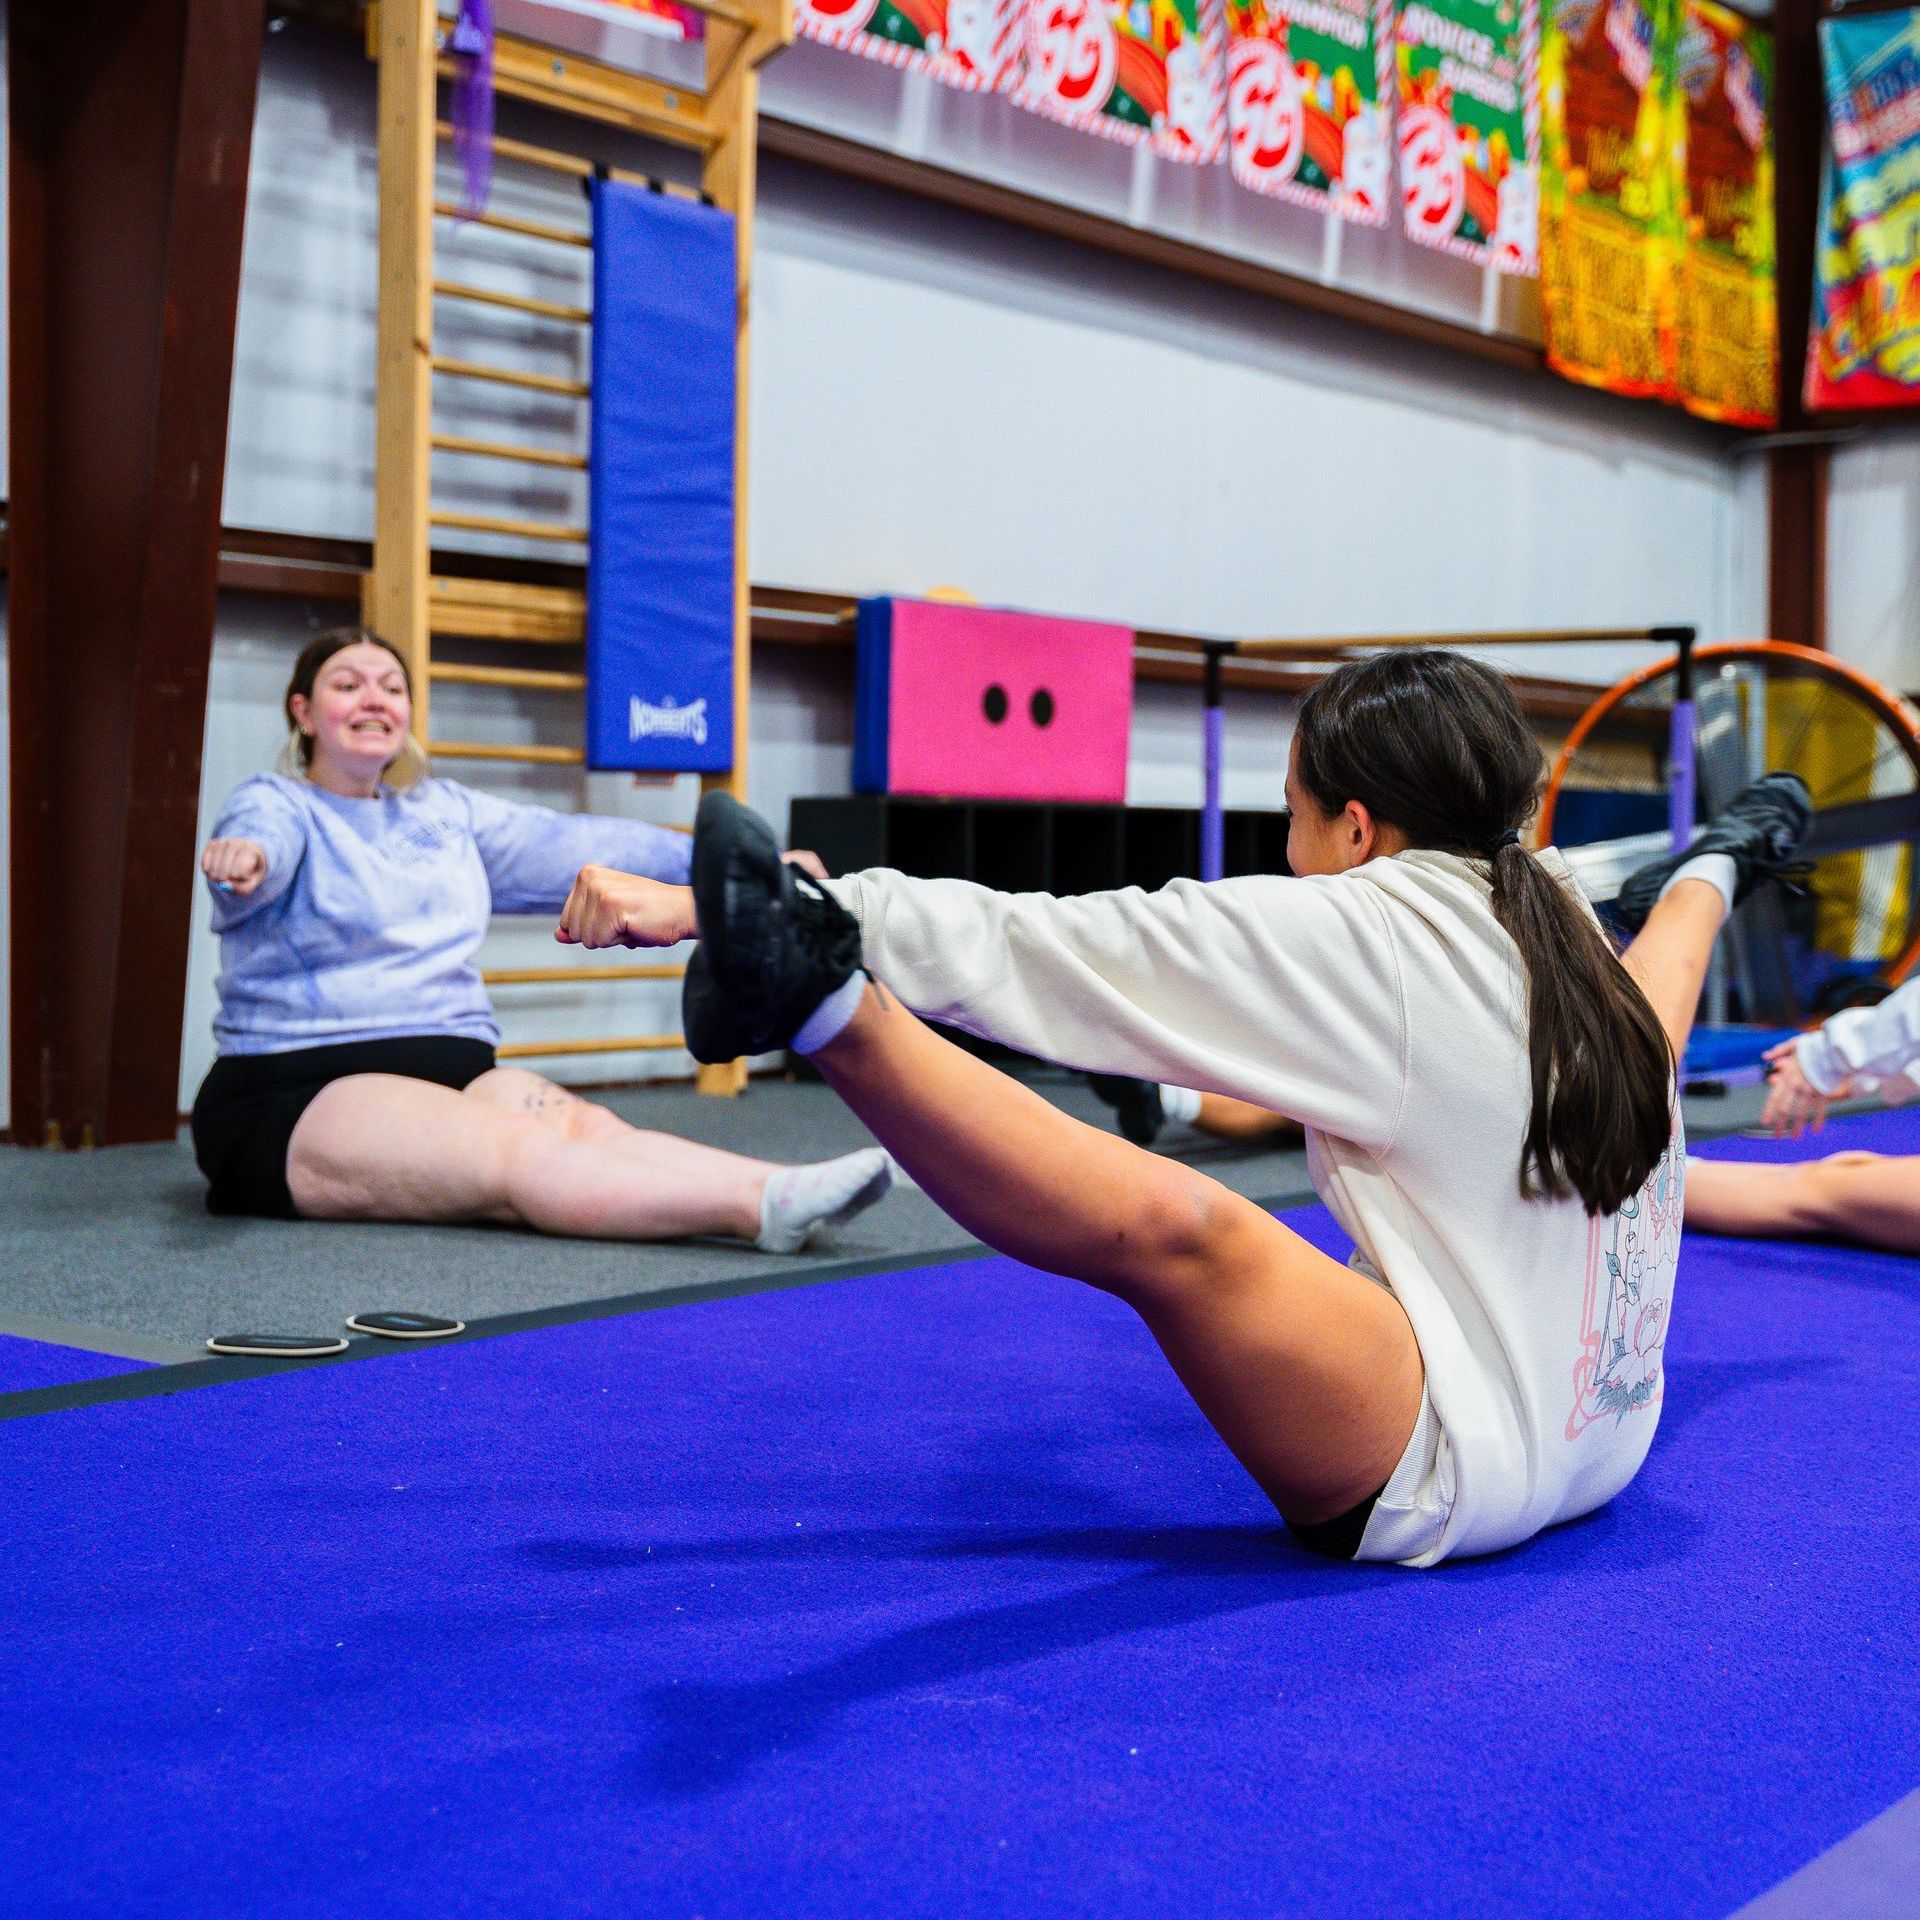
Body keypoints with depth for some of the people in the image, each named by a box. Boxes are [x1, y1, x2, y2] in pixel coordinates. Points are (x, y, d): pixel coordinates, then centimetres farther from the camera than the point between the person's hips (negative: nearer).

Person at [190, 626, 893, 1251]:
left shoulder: (444, 811, 22)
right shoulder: (275, 803, 3)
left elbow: (575, 846, 19)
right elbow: (263, 836, -21)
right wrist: (243, 857, -47)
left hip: (454, 1074, 6)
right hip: (300, 1095, -6)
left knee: (586, 1128, -26)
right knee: (519, 1153, -32)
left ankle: (780, 1194, -51)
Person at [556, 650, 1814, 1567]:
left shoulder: (1361, 935, -17)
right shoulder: (1555, 916, 3)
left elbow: (1045, 948, -22)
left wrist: (696, 907, -24)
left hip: (1451, 1485, -8)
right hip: (1603, 1443, 8)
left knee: (1175, 1226, -35)